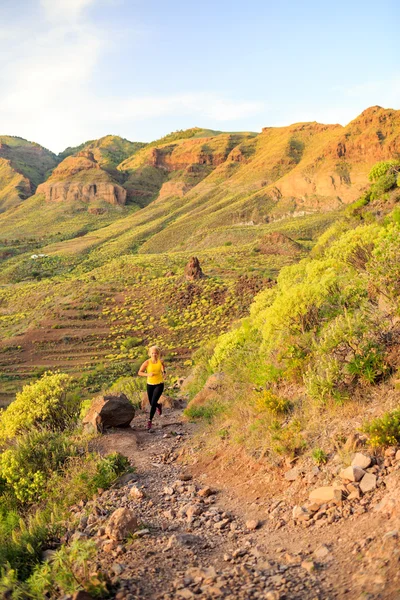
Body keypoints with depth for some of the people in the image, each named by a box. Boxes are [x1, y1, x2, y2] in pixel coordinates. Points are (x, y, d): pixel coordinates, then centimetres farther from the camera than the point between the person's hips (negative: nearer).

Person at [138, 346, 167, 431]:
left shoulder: (161, 361, -10)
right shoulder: (147, 362, -15)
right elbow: (139, 373, -10)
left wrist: (164, 372, -6)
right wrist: (148, 374, -26)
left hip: (159, 384, -1)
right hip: (150, 384, 2)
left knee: (153, 403, -14)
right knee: (151, 403, 15)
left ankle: (150, 420, 0)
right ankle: (159, 406, 52)